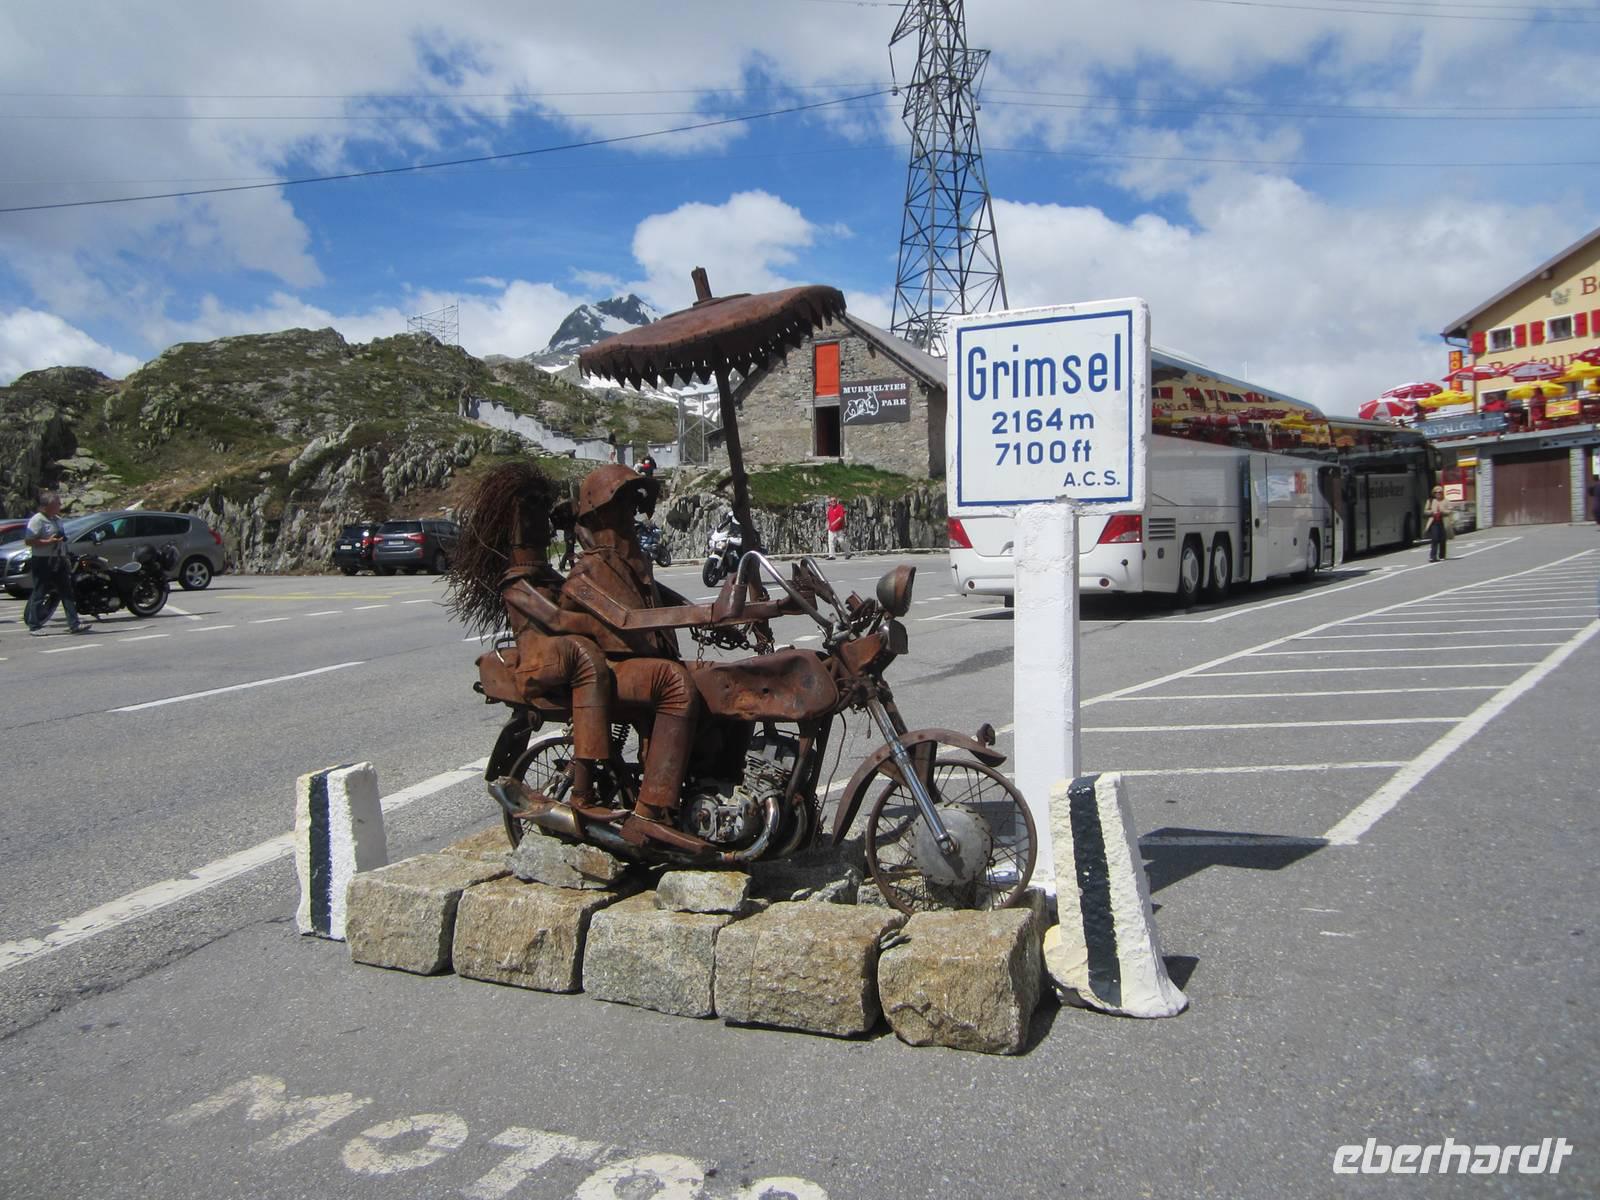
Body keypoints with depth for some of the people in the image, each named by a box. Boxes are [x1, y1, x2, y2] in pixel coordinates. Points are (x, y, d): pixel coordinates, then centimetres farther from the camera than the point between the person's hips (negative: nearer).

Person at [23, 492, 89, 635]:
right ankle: (34, 625, 8)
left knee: (67, 592, 4)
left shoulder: (57, 519, 16)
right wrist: (49, 541, -25)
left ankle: (74, 624, 4)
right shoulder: (37, 520, -11)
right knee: (39, 594, -1)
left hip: (59, 561, 8)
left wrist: (66, 558, 20)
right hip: (43, 562, -8)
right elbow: (28, 541, -18)